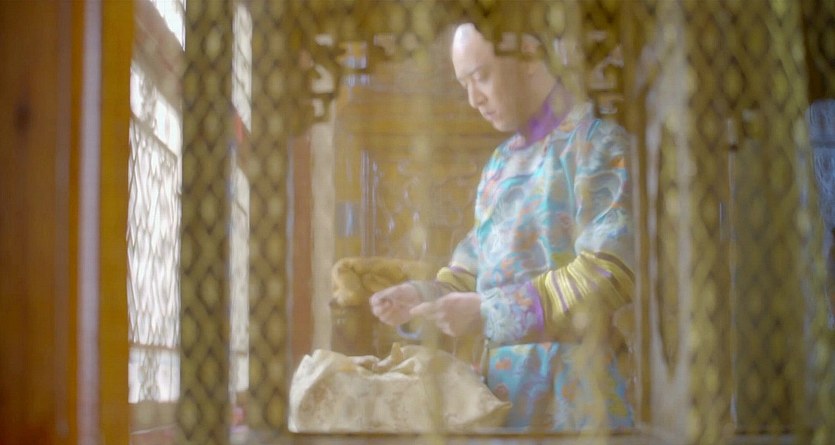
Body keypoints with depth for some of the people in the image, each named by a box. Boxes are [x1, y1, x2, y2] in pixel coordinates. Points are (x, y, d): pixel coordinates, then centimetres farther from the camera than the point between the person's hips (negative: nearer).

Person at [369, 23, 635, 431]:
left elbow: (607, 274, -21)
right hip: (505, 390, 7)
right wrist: (423, 295, 0)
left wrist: (488, 313, -21)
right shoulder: (501, 162, 14)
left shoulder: (599, 144, -11)